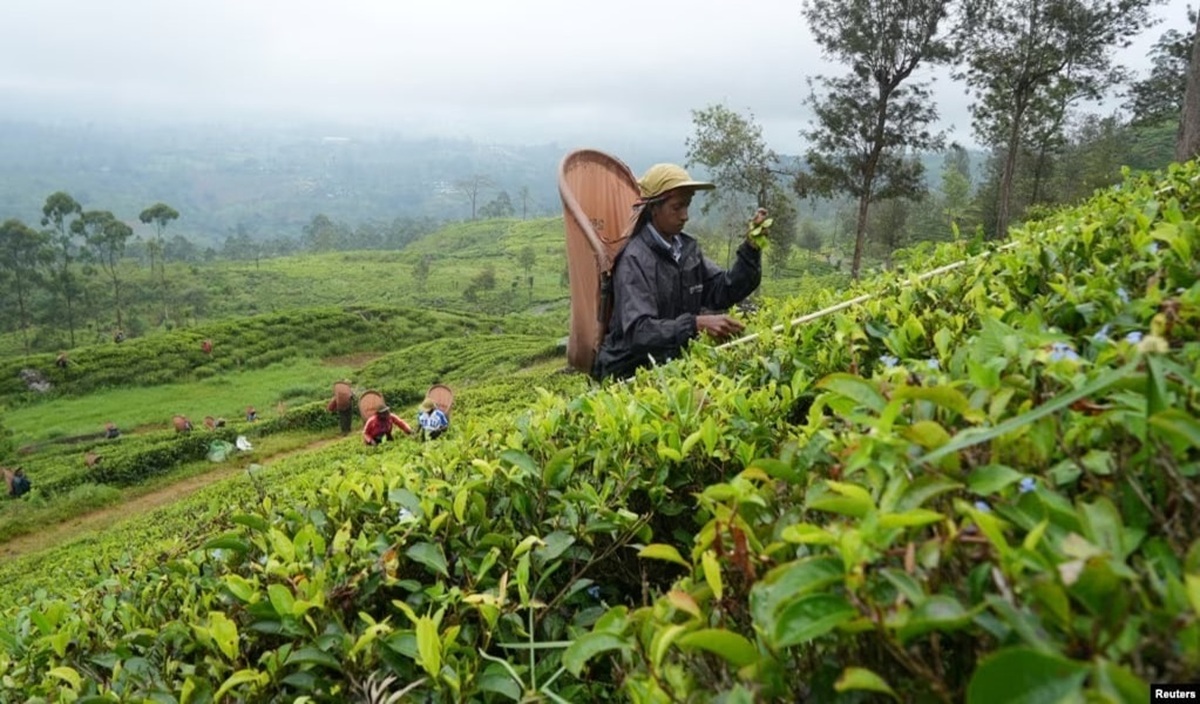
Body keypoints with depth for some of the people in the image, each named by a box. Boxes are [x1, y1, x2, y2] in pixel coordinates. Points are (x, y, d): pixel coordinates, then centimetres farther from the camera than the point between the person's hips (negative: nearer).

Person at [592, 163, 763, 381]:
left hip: (675, 361, 7)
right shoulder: (635, 259, -16)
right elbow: (638, 331, -26)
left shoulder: (687, 248, 6)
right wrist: (696, 323, -39)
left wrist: (751, 249, -7)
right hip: (631, 371, -7)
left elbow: (723, 292, 5)